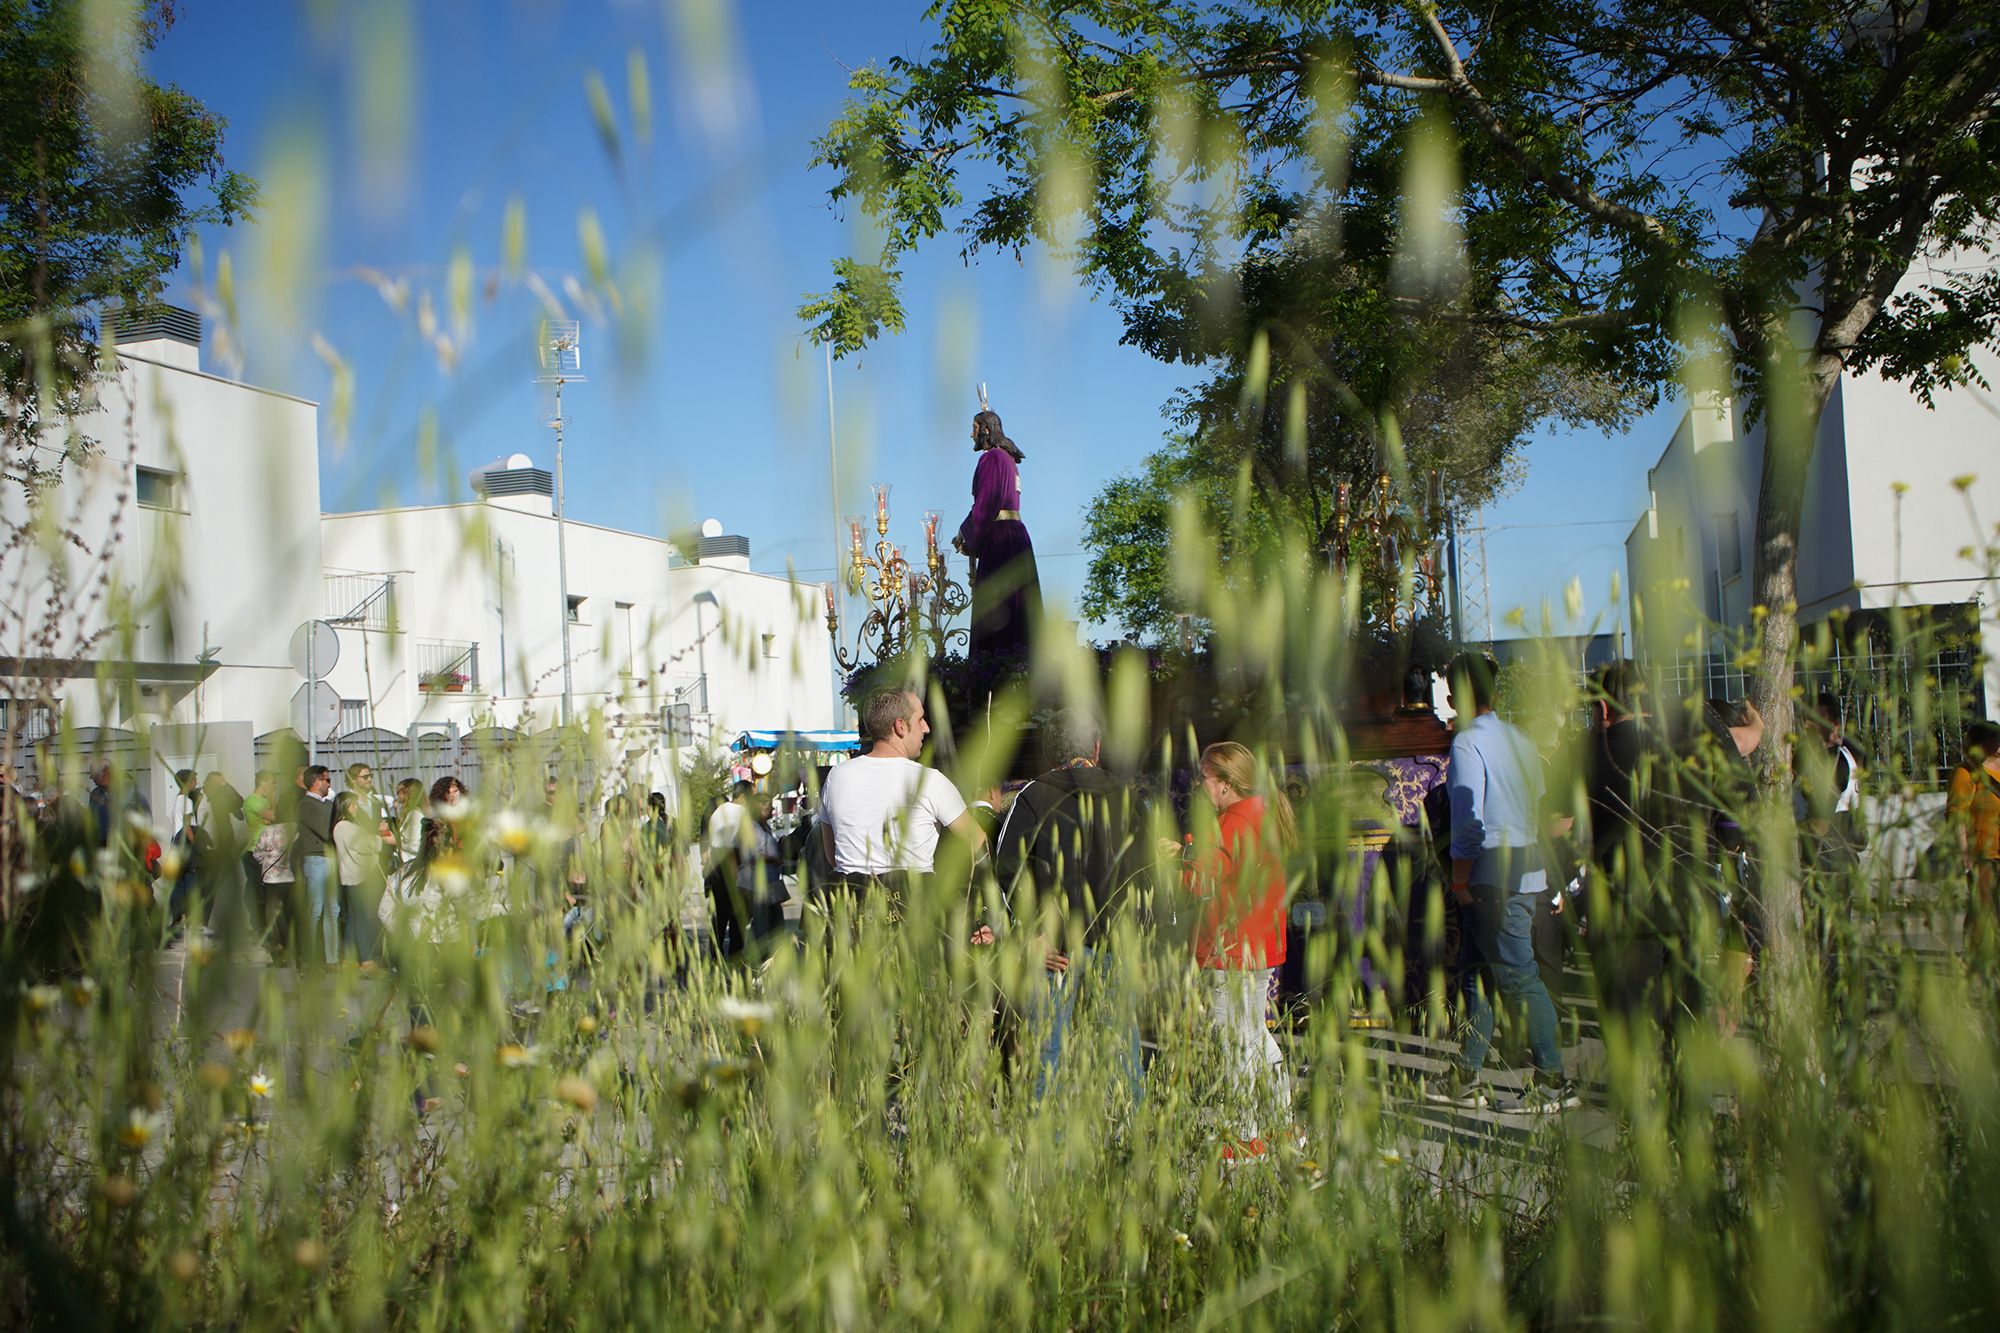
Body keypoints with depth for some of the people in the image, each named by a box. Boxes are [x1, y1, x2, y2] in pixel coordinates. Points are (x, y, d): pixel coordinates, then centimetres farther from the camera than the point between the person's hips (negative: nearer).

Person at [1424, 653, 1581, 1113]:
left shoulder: (1467, 742, -12)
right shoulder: (1520, 739, 13)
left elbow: (1468, 818, -17)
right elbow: (1537, 807, 16)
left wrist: (1459, 881, -10)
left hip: (1492, 873, -9)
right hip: (1527, 864, 9)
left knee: (1519, 976, -4)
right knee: (1475, 970, 13)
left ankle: (1554, 1081, 0)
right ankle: (1465, 1078, 18)